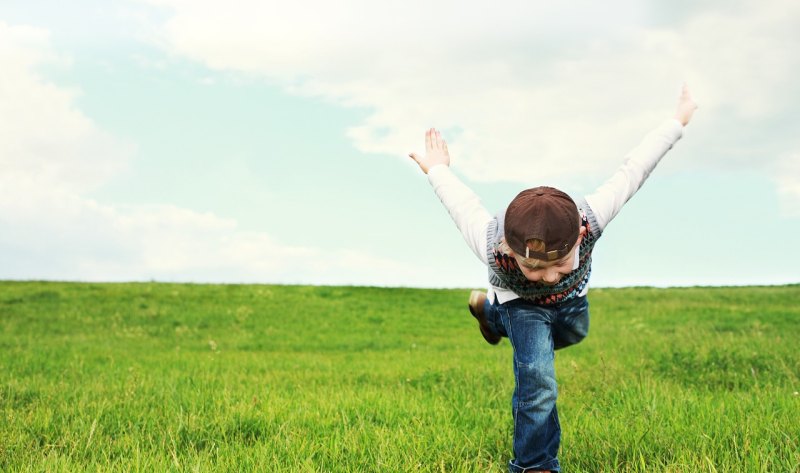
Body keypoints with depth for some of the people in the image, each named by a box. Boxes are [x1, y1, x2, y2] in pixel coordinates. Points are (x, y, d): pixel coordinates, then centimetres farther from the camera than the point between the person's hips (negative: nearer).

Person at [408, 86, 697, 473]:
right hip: (519, 301, -4)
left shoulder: (591, 220, -46)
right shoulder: (492, 246, -46)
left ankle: (488, 310, 54)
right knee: (537, 377, -24)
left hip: (571, 298, 4)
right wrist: (438, 171, -2)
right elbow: (462, 202, -24)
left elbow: (630, 173, -29)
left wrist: (677, 122, -14)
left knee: (572, 334, 33)